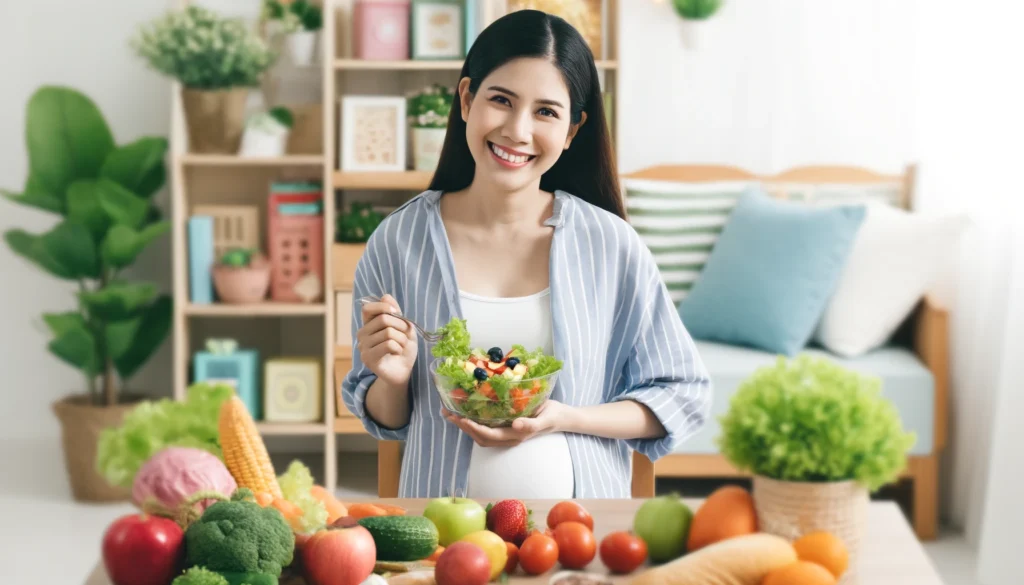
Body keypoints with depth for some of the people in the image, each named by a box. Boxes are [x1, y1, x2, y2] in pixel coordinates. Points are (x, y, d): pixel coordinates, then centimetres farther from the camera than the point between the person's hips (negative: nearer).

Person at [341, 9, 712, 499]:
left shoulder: (612, 246, -11)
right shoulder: (397, 242, -9)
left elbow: (682, 397, -4)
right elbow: (387, 420, 2)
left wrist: (564, 419, -18)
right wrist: (392, 380, -19)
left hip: (582, 495, 0)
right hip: (443, 497, 0)